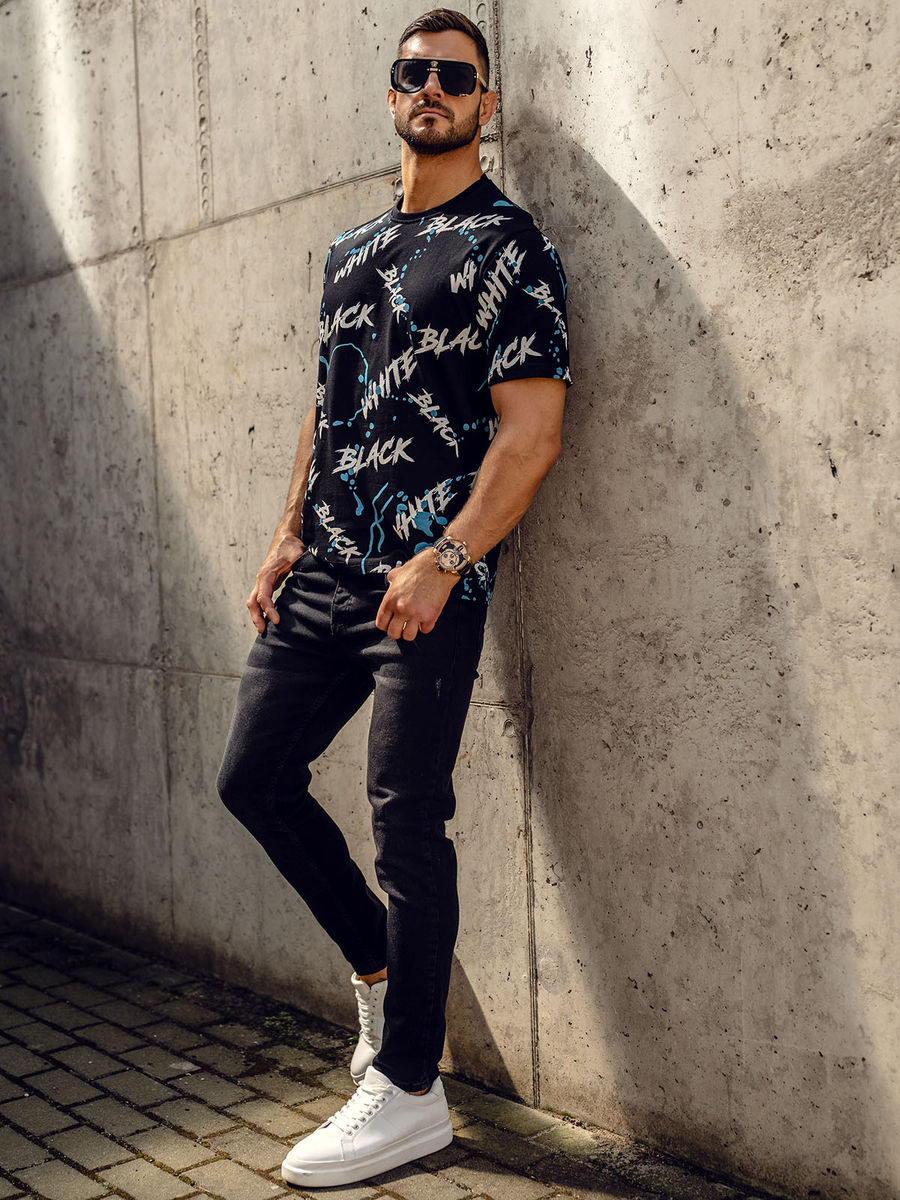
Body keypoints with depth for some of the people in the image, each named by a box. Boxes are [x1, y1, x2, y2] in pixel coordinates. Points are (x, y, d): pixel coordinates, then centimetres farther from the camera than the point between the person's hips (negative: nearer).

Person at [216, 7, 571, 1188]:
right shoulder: (352, 247, 19)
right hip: (322, 575, 8)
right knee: (255, 776, 10)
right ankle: (383, 968, 29)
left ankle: (408, 1091, 8)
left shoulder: (508, 246, -3)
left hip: (428, 584, -8)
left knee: (408, 822, -5)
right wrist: (289, 534, 14)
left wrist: (442, 561, -21)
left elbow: (532, 430, -12)